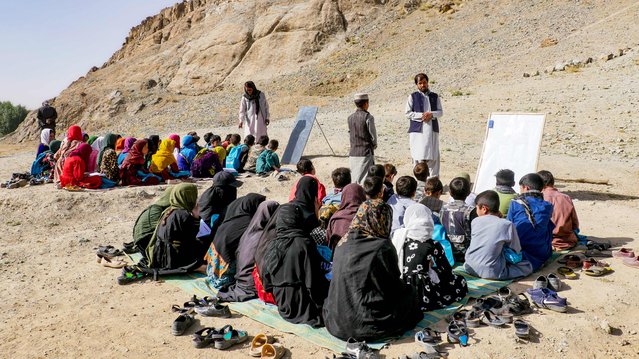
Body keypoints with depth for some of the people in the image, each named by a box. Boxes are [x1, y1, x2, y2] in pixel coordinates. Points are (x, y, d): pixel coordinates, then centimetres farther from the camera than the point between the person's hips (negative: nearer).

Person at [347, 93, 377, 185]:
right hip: (366, 153, -5)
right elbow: (373, 135, -5)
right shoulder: (368, 117, -10)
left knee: (354, 180, 10)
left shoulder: (350, 118, 6)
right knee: (366, 180, -2)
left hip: (353, 153, 6)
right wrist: (374, 145, 13)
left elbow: (350, 134, 12)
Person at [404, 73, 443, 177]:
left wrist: (431, 114, -11)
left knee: (433, 156, 0)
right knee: (418, 156, -4)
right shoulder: (413, 97, 7)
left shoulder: (435, 96, 15)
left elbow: (440, 112, 10)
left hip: (432, 129, 2)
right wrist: (421, 115, -13)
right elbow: (407, 113, 0)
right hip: (417, 130, -2)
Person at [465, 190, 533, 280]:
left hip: (470, 269, 3)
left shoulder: (475, 221, 1)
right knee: (527, 267, 12)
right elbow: (516, 250, 2)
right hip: (492, 273, -3)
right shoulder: (507, 224, -8)